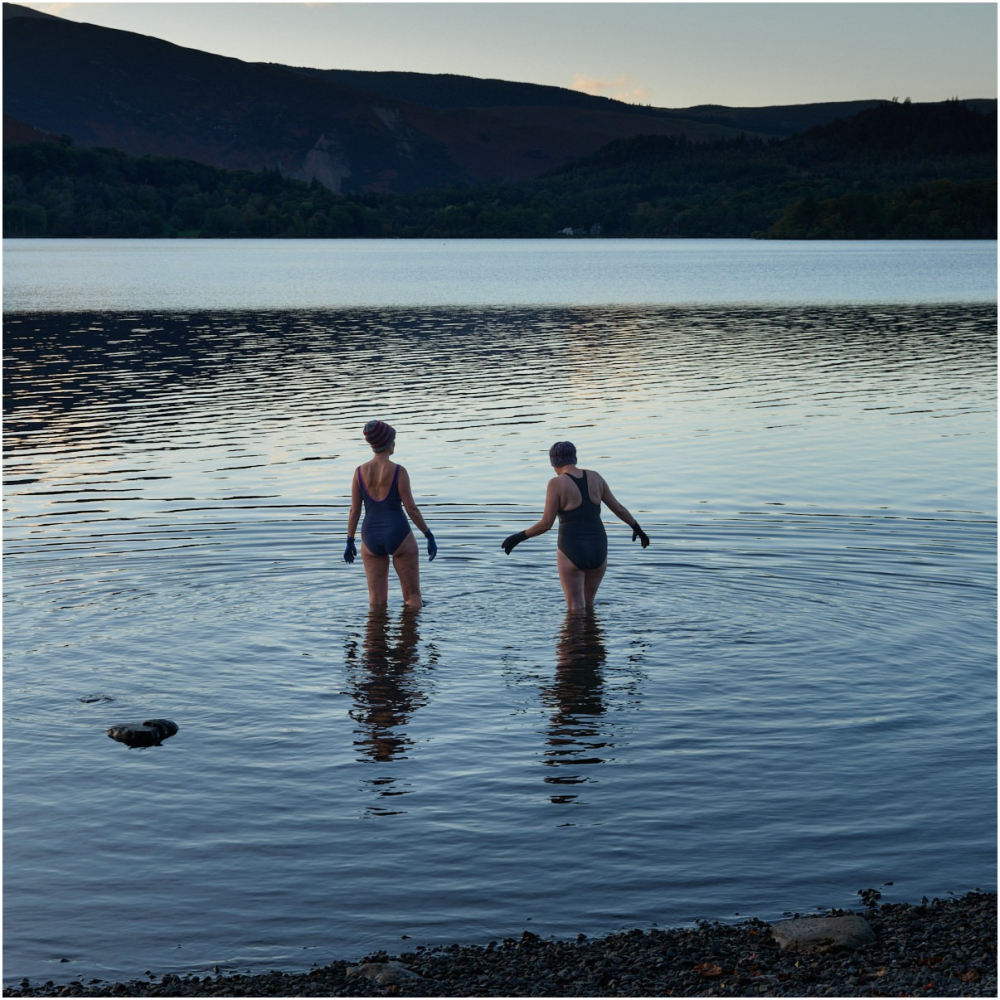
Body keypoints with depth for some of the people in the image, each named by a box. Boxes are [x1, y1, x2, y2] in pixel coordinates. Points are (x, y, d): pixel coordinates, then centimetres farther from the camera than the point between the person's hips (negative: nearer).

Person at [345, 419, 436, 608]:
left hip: (372, 539, 4)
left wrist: (350, 542, 12)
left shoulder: (359, 472, -3)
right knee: (413, 597, 11)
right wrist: (430, 537, -3)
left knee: (377, 602, 12)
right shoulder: (398, 471, -13)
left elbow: (354, 511, 1)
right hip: (398, 537, -3)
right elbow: (411, 509, -12)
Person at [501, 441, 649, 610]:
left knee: (576, 611, 7)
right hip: (598, 551, 5)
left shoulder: (557, 483, -11)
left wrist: (518, 537, -3)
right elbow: (618, 508, 9)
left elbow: (546, 524, -14)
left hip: (572, 553, -5)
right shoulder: (594, 477, 3)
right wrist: (637, 528, 25)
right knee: (588, 604, 24)